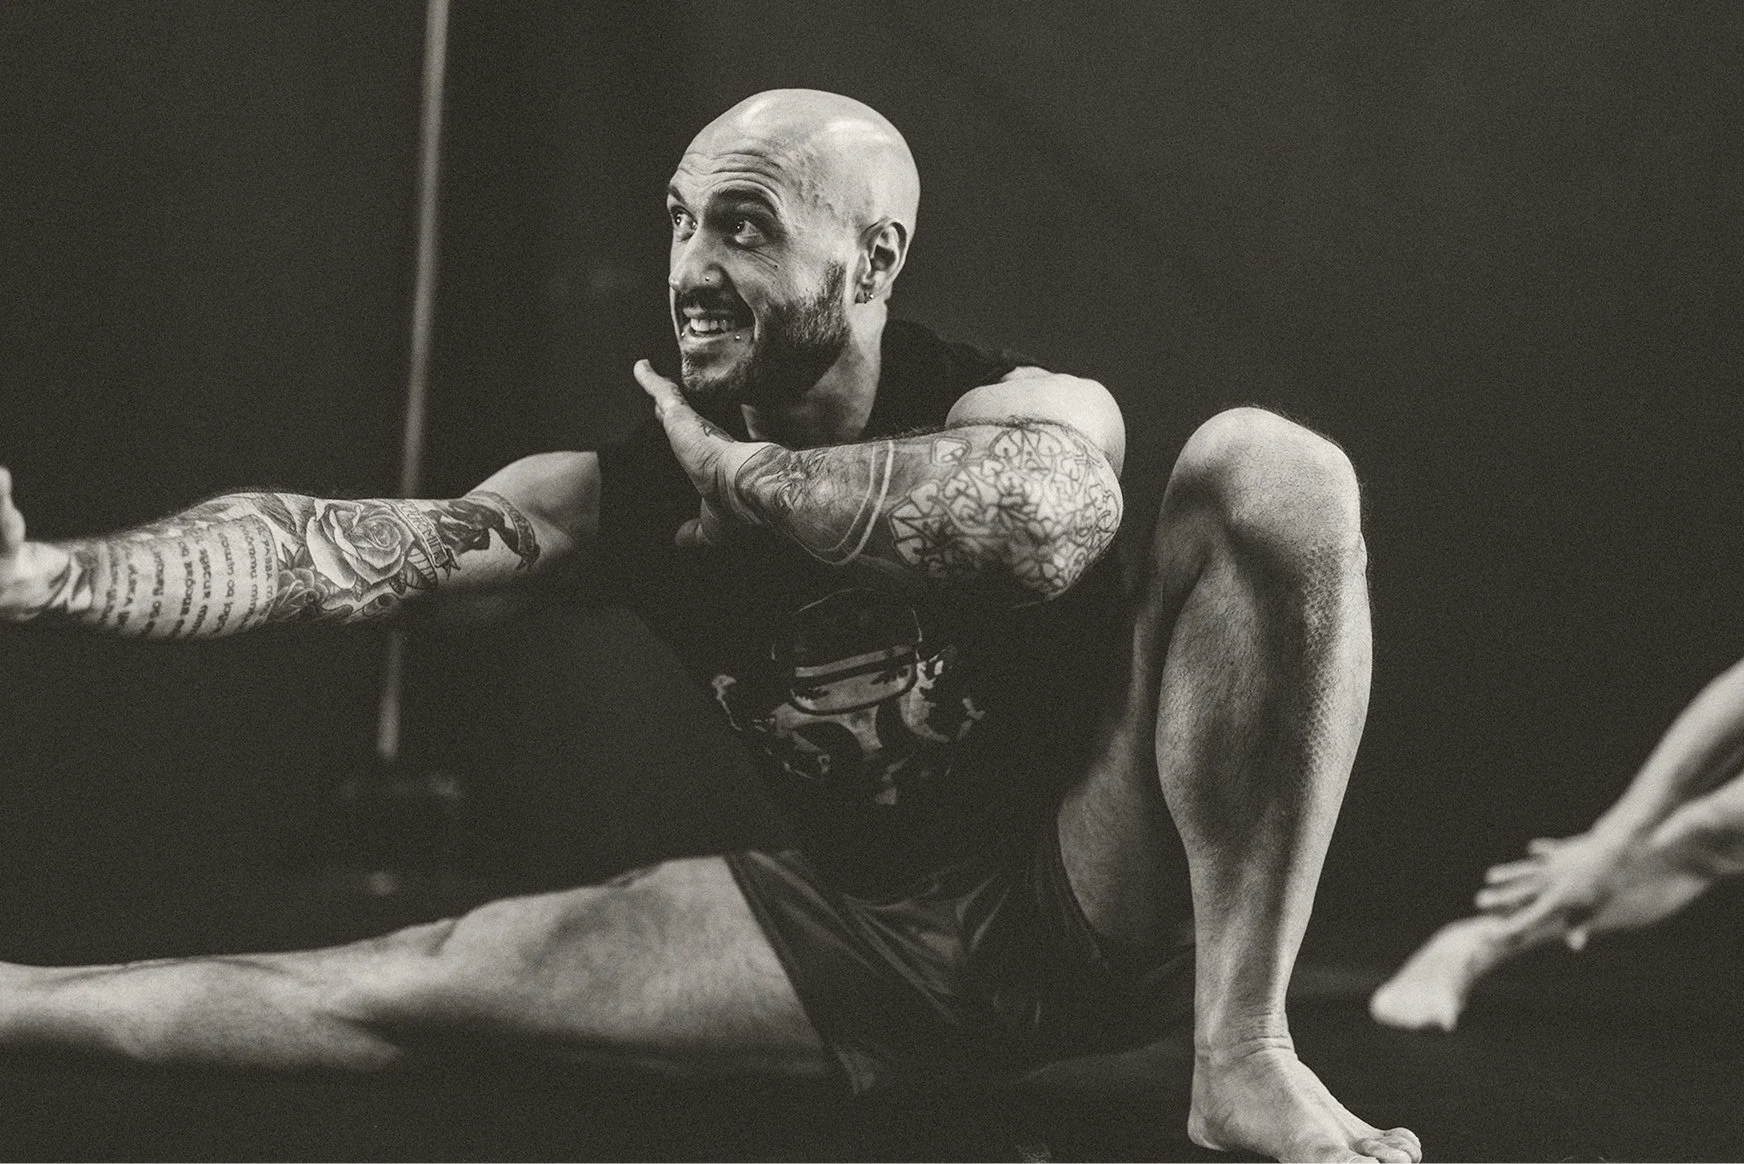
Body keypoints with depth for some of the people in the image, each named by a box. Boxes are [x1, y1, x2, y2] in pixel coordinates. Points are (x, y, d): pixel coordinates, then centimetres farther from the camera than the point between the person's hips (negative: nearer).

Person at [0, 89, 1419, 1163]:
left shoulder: (1022, 407, -16)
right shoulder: (630, 493, -4)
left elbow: (1050, 511, -43)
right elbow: (334, 548, -14)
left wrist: (740, 474, -29)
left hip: (1108, 897, -3)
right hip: (882, 945, 4)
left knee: (1268, 467, -27)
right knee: (422, 982, -6)